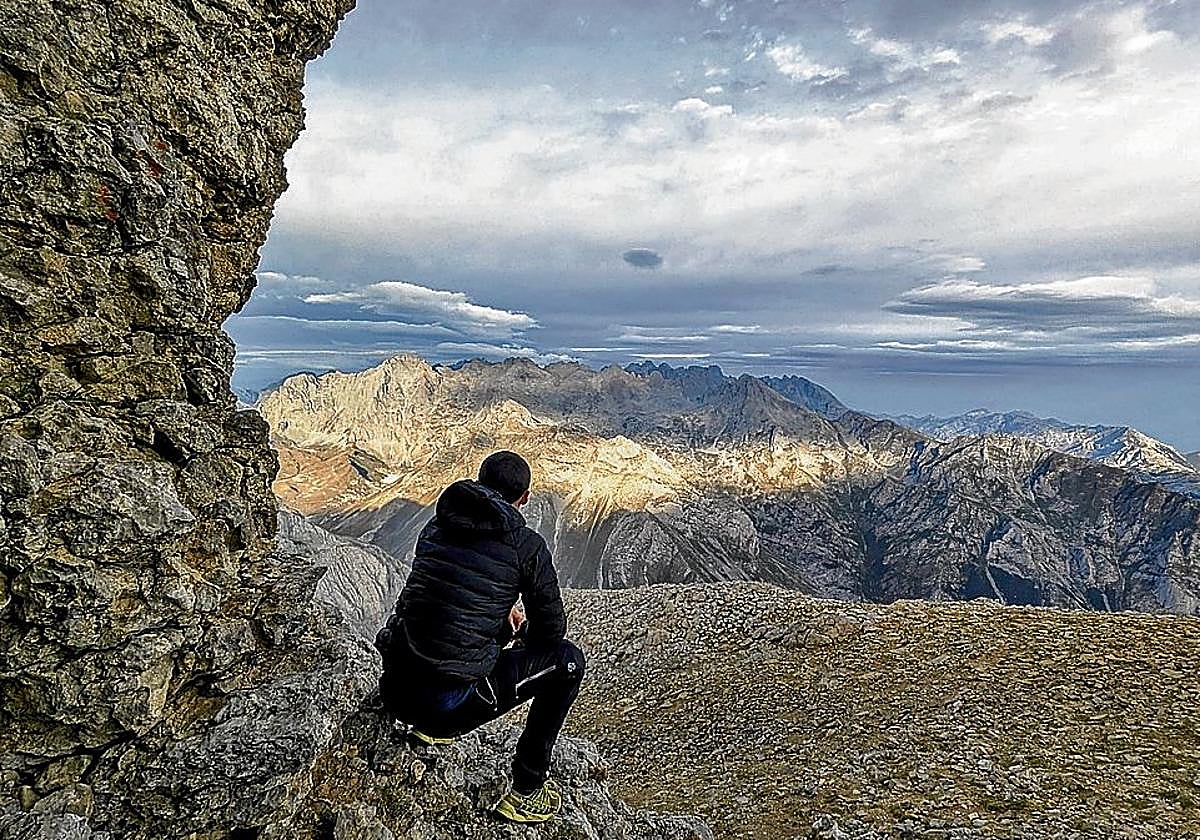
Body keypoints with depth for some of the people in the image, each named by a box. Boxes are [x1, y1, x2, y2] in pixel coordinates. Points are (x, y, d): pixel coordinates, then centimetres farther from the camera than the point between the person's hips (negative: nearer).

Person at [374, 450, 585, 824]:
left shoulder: (436, 525, 7)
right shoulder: (527, 545, -8)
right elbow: (552, 629, 3)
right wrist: (517, 627, 24)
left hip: (394, 689, 6)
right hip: (449, 704, -6)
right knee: (567, 659, 11)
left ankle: (430, 726, 32)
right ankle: (526, 791, 19)